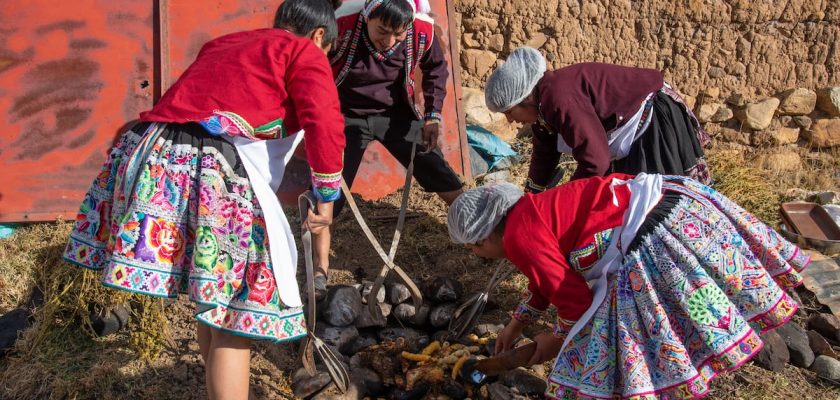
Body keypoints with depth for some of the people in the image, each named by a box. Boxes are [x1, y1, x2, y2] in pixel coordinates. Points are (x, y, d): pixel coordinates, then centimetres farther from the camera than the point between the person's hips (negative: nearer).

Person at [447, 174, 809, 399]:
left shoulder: (519, 236, -9)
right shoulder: (531, 214, 21)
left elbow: (575, 297, -9)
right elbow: (550, 275, 38)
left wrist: (558, 340, 11)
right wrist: (516, 324, 48)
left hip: (653, 240, -10)